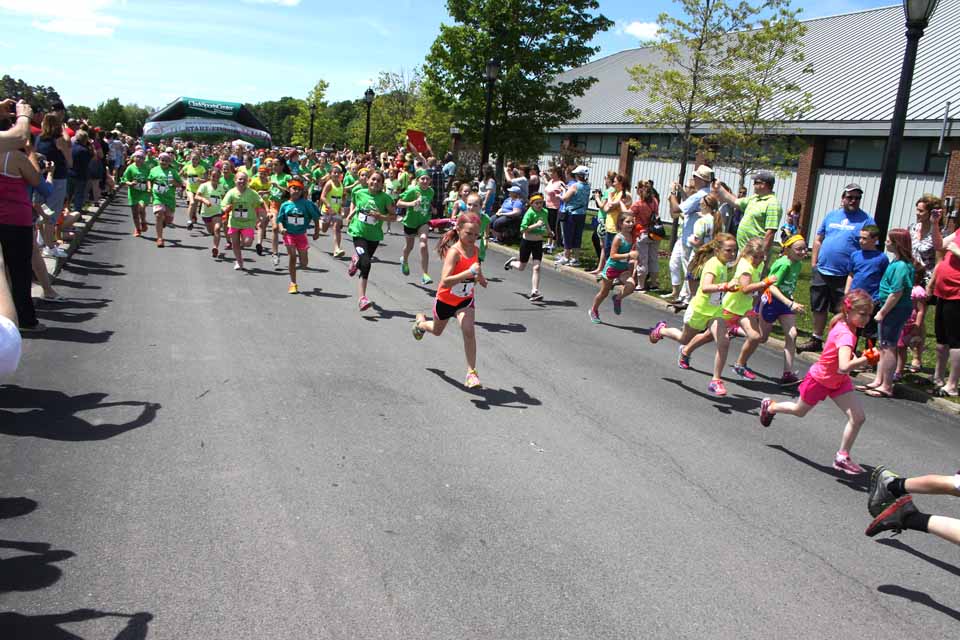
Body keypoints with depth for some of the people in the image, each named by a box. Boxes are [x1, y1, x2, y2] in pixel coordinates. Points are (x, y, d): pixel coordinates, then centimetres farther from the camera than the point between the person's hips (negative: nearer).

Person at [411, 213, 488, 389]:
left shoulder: (475, 250, -9)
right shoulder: (454, 252, -29)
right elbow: (445, 282, -42)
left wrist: (478, 278, 0)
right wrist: (470, 272, -50)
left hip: (466, 300, 3)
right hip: (445, 299, -3)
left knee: (469, 331, -22)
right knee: (437, 330, 24)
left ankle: (471, 372, -12)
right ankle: (420, 321, 60)